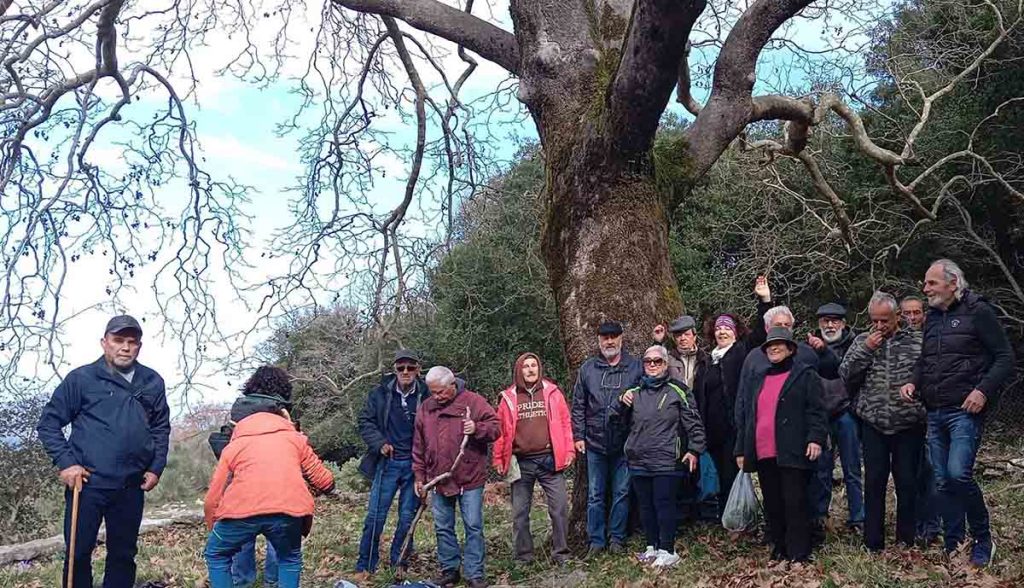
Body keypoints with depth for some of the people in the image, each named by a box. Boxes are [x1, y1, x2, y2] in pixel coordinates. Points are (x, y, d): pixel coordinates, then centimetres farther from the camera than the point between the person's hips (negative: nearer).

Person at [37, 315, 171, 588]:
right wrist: (66, 462, -10)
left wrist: (156, 468, 7)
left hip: (132, 487, 3)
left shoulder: (153, 383, 6)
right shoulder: (82, 378, -4)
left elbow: (161, 428, 16)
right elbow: (49, 423, -1)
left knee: (124, 554, 13)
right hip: (87, 483, -3)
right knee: (79, 553, 4)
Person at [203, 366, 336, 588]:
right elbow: (326, 483, 29)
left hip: (242, 510, -1)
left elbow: (211, 501, 27)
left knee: (216, 555, 28)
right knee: (290, 560, 29)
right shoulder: (295, 438, 28)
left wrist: (214, 531, 44)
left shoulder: (234, 445, 29)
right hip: (290, 509, 1)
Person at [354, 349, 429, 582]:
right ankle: (365, 567, 12)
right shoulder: (380, 393, -1)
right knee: (375, 516, 0)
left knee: (408, 518, 8)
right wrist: (380, 443, -9)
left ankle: (399, 564, 22)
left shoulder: (426, 395, -5)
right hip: (387, 462, 0)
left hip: (414, 465, 0)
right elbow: (365, 421, 5)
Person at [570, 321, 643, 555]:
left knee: (622, 492, 7)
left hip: (624, 443, -1)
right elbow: (578, 406, 8)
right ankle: (596, 539, 17)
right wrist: (578, 436, 3)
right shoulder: (587, 369, 6)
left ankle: (617, 538, 19)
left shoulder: (636, 367, 0)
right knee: (595, 494, 7)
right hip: (595, 442, 2)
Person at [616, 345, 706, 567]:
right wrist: (622, 403, 0)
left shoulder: (677, 391, 0)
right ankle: (652, 547, 20)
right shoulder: (635, 392, 14)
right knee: (646, 505, 10)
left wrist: (694, 450, -7)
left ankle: (667, 550, 0)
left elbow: (694, 424, 0)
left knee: (664, 504, -6)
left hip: (666, 462, -5)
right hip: (639, 461, 5)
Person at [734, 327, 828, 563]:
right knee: (773, 506, 9)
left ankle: (799, 553, 1)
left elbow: (816, 410, -5)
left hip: (791, 453, -6)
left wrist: (815, 438, -18)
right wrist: (741, 450, 16)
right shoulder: (756, 381, 21)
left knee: (795, 503, -5)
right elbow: (744, 417, 20)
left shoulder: (805, 376, 4)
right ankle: (779, 550, 19)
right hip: (763, 455, 6)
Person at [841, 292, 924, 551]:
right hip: (873, 425, 2)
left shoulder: (917, 340, -1)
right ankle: (873, 544, 13)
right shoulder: (862, 341, 7)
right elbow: (845, 374, 0)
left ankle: (906, 541, 21)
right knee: (874, 482, 6)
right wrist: (866, 349, -9)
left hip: (909, 425, -2)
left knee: (907, 483, 7)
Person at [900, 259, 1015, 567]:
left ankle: (983, 541, 3)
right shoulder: (932, 317, 16)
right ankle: (952, 547, 17)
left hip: (965, 410, -7)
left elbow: (1005, 357, -8)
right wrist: (913, 383, 7)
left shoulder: (977, 311, -5)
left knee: (959, 474, -18)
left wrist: (984, 390, -19)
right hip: (935, 412, 7)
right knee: (943, 482, 8)